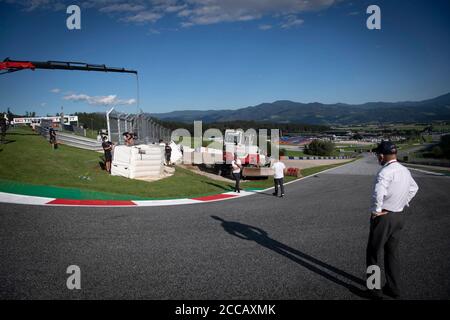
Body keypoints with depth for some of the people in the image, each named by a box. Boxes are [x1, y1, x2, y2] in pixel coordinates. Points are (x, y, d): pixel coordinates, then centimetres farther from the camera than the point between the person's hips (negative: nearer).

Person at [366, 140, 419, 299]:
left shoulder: (385, 172, -23)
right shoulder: (405, 171, 5)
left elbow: (378, 193, -38)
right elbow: (414, 188, 24)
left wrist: (376, 210, -22)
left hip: (383, 216, -8)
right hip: (400, 216, 8)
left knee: (373, 252, 8)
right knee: (392, 252, 19)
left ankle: (374, 289, 16)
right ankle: (393, 288, 28)